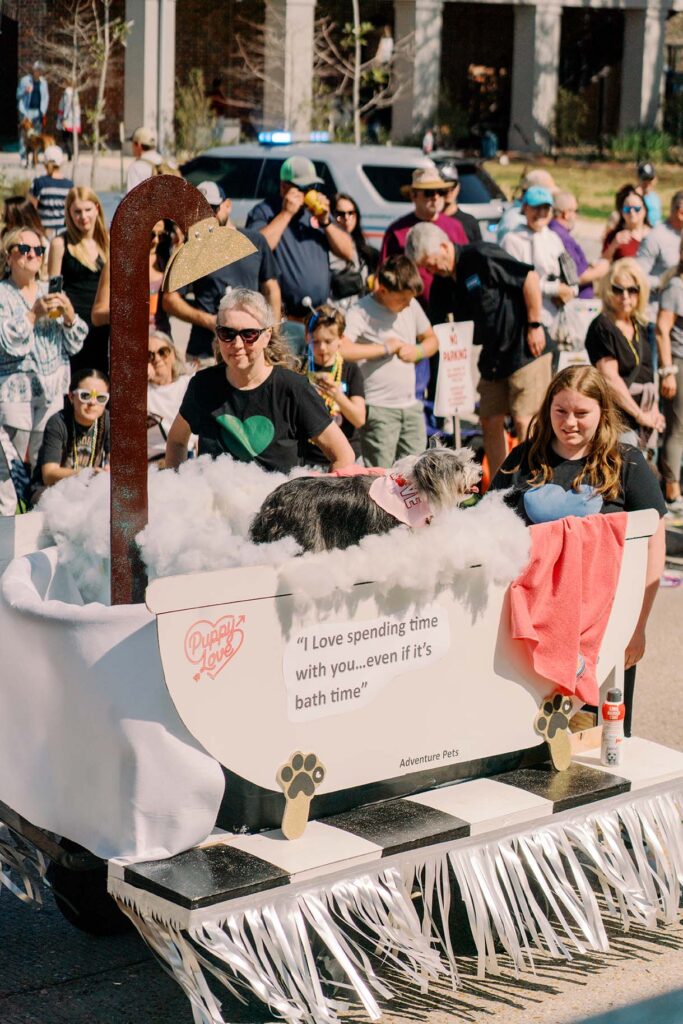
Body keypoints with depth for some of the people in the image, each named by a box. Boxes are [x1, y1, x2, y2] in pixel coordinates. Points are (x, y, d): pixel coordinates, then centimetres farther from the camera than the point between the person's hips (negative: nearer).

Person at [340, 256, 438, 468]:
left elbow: (431, 339, 24)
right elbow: (341, 349, -28)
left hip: (411, 406, 7)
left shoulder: (412, 306, 10)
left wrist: (418, 351, -1)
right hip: (379, 408, -7)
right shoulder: (361, 312, -11)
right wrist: (385, 348, -17)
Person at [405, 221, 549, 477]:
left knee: (524, 421, -9)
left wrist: (534, 325, -15)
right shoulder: (441, 284, 6)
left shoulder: (481, 256, -17)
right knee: (490, 422, 7)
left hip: (525, 350, -8)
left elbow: (530, 278, -17)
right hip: (491, 358, 8)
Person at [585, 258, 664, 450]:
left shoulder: (639, 326, 14)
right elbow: (610, 379, -15)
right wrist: (640, 415, -11)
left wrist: (653, 411, 6)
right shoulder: (602, 327, -10)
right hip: (619, 417, -8)